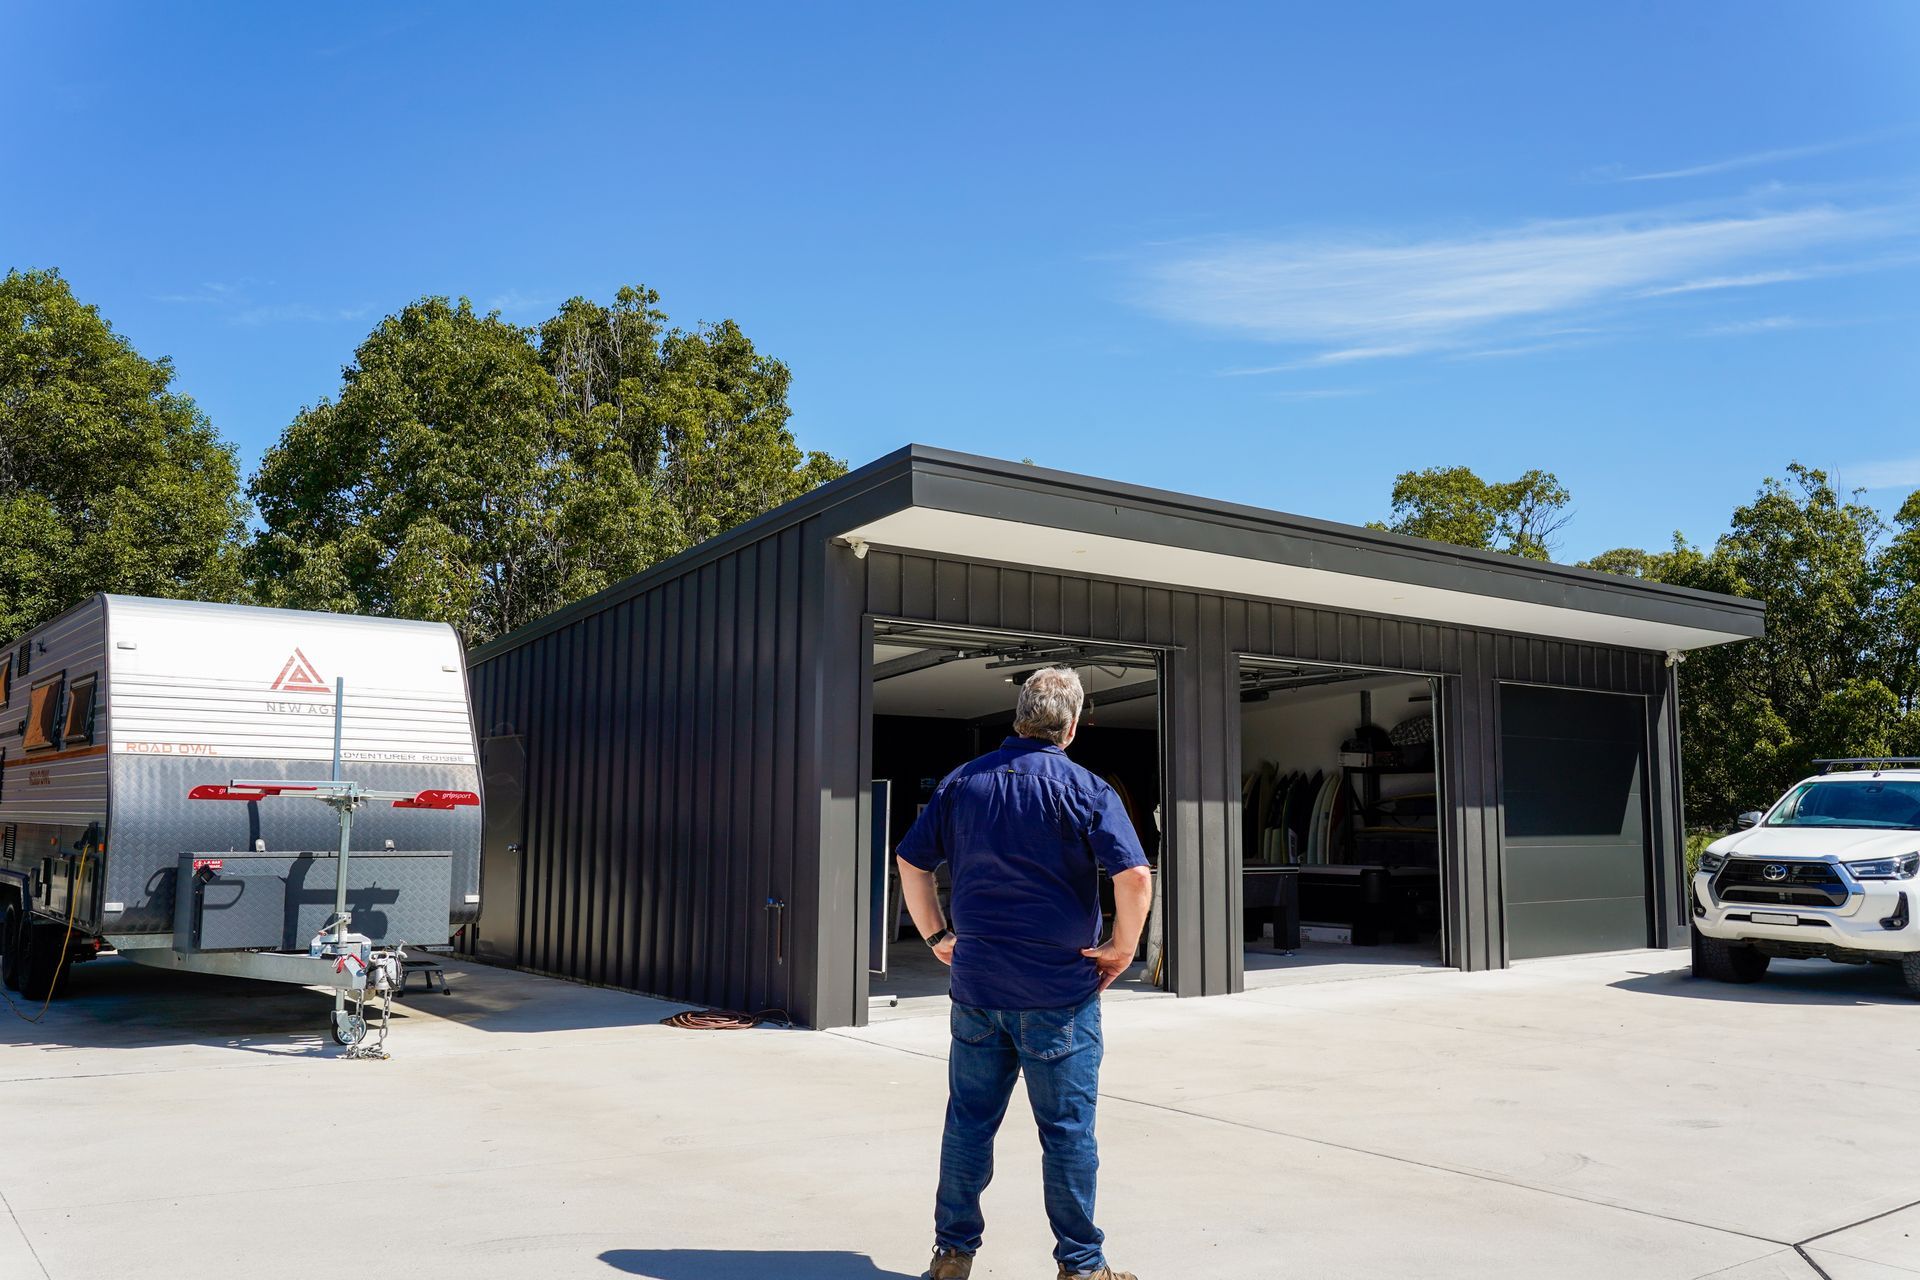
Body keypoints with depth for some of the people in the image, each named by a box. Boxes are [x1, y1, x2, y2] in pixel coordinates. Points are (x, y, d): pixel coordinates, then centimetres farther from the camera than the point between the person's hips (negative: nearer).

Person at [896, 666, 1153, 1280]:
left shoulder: (962, 783, 5)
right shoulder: (1084, 790, -9)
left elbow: (911, 863, 8)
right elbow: (1135, 876, -19)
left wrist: (937, 936, 14)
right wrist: (1122, 947, -6)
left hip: (976, 984, 4)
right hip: (1061, 990, -4)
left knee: (969, 1121, 13)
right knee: (1067, 1129, 6)